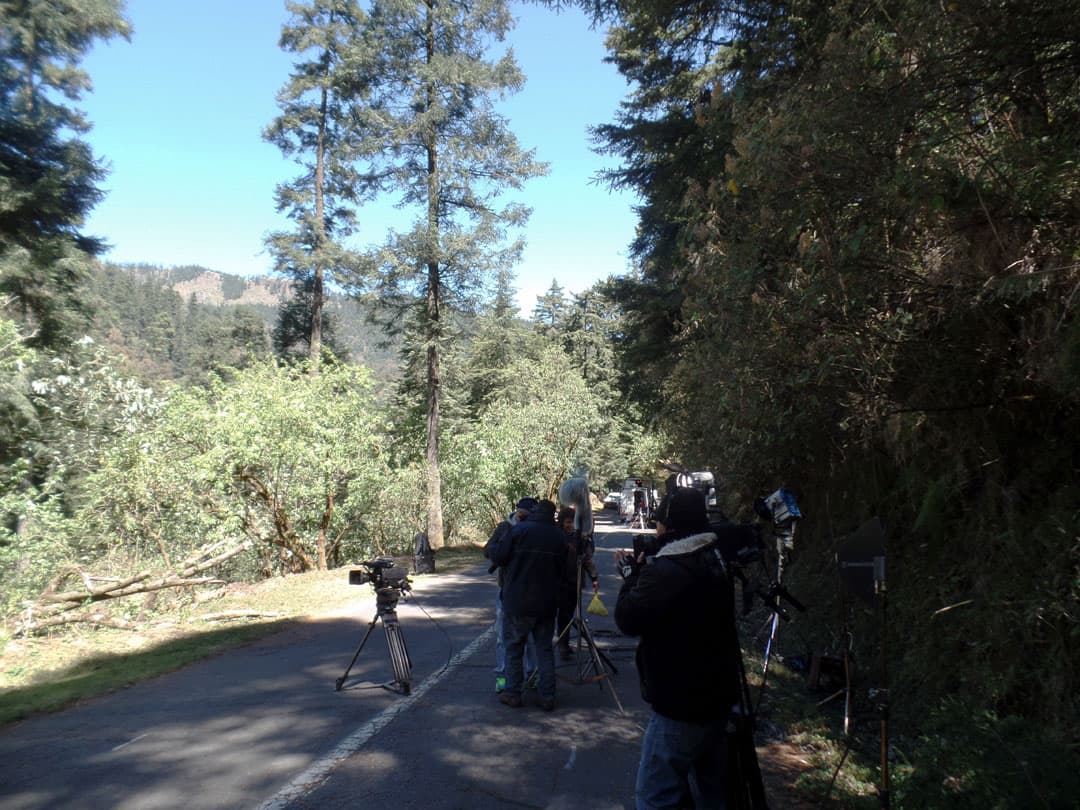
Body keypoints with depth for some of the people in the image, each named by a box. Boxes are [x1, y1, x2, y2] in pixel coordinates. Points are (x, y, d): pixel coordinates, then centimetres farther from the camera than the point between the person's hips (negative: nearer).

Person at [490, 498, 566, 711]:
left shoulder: (519, 530, -11)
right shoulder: (559, 537, 2)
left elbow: (497, 557, -8)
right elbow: (562, 572, 9)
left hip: (517, 602, -3)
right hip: (546, 604, 3)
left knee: (514, 647, 10)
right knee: (545, 649, 11)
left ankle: (513, 693, 15)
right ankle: (547, 697, 13)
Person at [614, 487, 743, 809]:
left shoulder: (664, 572, -23)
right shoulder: (714, 562, 7)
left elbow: (628, 619, -15)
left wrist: (632, 575, -1)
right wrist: (643, 572, 8)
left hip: (680, 705, -9)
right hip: (719, 697, 9)